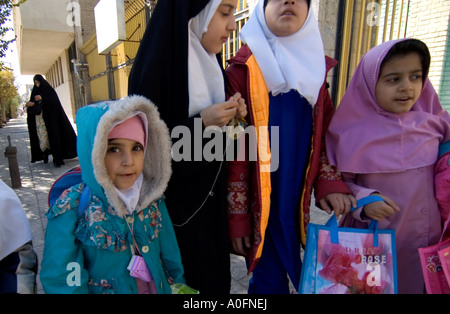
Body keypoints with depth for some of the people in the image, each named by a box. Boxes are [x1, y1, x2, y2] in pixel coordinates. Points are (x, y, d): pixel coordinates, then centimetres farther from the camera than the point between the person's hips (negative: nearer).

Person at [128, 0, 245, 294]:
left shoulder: (210, 64, 6)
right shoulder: (155, 65, -17)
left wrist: (229, 116, -6)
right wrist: (199, 123, -22)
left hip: (211, 196, 7)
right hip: (173, 203, -6)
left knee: (215, 276, 18)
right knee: (183, 280, 11)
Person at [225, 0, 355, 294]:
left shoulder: (313, 65, 8)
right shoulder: (244, 68, -8)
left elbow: (323, 134, 11)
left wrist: (329, 182, -4)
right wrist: (237, 215, -9)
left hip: (297, 202, 5)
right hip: (258, 204, -4)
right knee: (270, 282, 6)